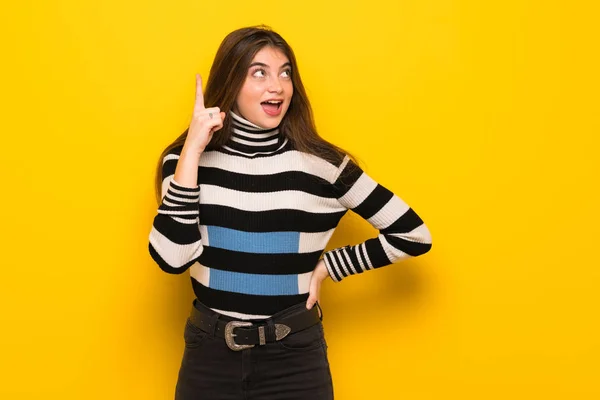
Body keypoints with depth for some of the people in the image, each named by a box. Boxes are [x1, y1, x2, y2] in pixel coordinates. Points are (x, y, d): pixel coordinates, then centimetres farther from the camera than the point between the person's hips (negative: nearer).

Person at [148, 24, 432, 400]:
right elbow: (172, 257, -18)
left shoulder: (320, 163, -7)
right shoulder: (188, 158, -3)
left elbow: (413, 235, -2)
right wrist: (192, 151, -18)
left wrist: (327, 266, -3)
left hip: (295, 356, -1)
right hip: (208, 352, 1)